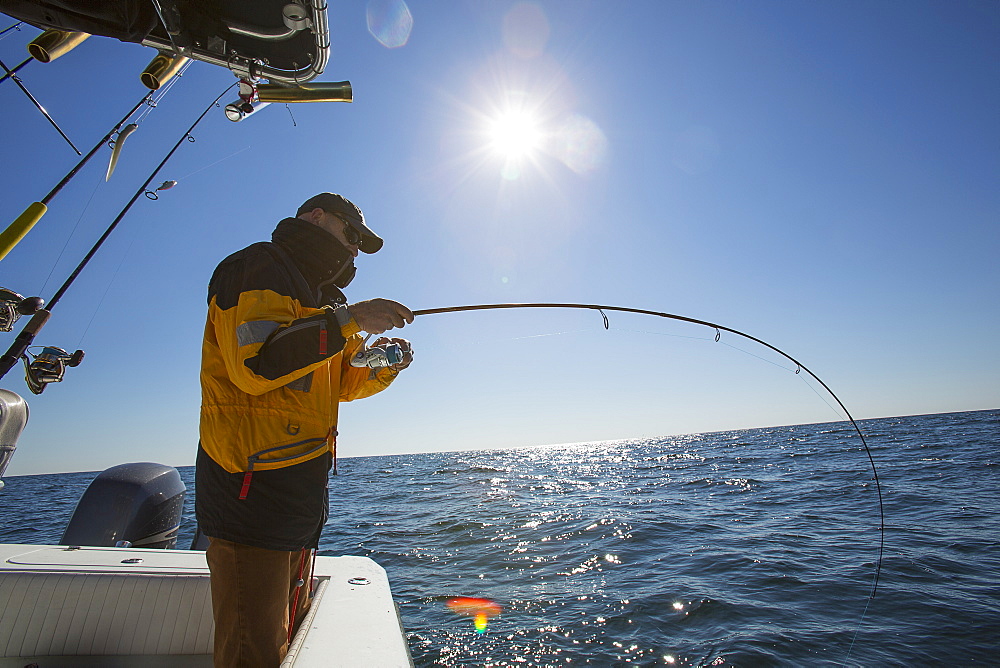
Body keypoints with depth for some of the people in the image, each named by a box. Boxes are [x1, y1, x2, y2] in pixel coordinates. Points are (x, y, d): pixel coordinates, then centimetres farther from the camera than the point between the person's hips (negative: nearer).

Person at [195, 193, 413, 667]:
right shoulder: (259, 268, -5)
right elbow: (254, 363, -23)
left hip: (296, 498, 10)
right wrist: (348, 319, -21)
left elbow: (337, 384, 25)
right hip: (253, 489, -10)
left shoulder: (311, 292, 24)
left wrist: (381, 366, 5)